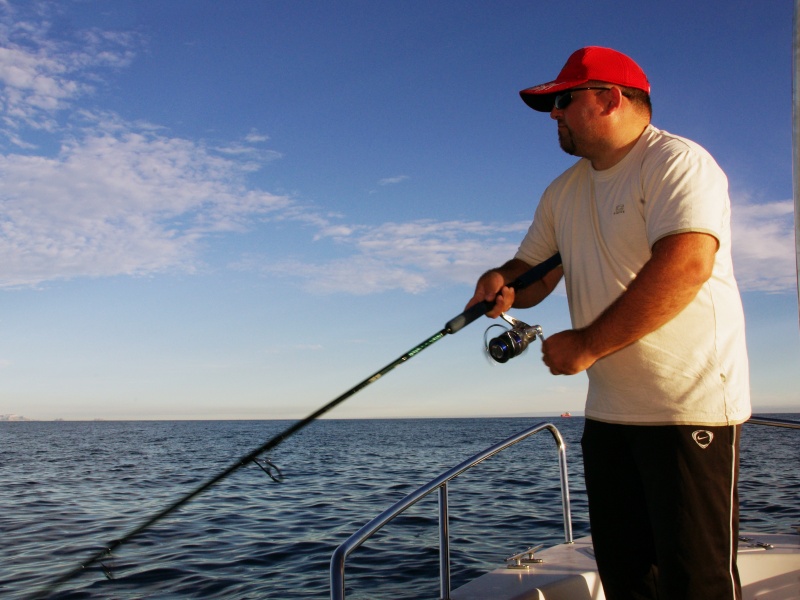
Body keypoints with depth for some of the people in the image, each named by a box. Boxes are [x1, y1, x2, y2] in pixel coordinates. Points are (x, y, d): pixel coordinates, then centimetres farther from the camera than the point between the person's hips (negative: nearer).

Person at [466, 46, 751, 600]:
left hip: (690, 406, -7)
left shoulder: (677, 162, -10)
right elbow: (532, 275, 16)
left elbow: (687, 264, -25)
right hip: (609, 411, 8)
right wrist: (501, 283, -9)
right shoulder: (564, 192, 14)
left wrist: (587, 343, -22)